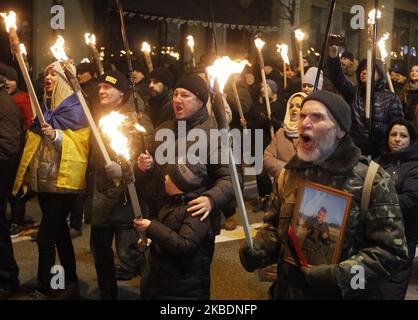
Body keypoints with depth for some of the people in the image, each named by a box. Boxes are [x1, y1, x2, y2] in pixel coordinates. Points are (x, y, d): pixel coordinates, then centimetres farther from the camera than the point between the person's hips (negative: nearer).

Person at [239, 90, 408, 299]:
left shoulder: (372, 180, -14)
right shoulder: (290, 173, 4)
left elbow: (392, 251, -15)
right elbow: (274, 226, 14)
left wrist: (339, 276, -24)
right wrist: (257, 249, -6)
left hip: (343, 294, -5)